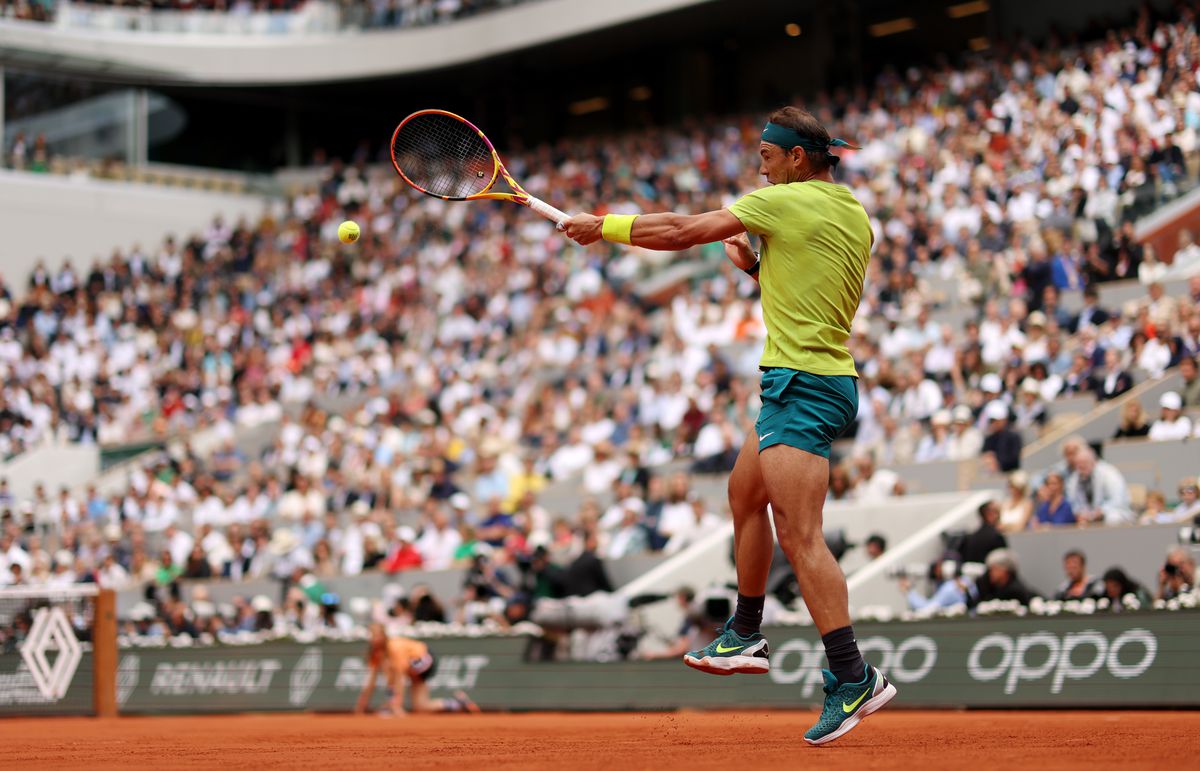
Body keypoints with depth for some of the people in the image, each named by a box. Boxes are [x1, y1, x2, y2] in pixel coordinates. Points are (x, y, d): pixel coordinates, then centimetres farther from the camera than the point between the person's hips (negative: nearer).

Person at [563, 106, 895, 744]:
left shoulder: (784, 202, -11)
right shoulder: (851, 215, 14)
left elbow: (680, 232, -7)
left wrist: (602, 226, 4)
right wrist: (756, 264, 14)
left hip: (800, 383, -10)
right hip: (824, 378, 10)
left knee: (799, 534, -16)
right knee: (745, 493, 25)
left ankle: (853, 679, -21)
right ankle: (745, 638, 34)